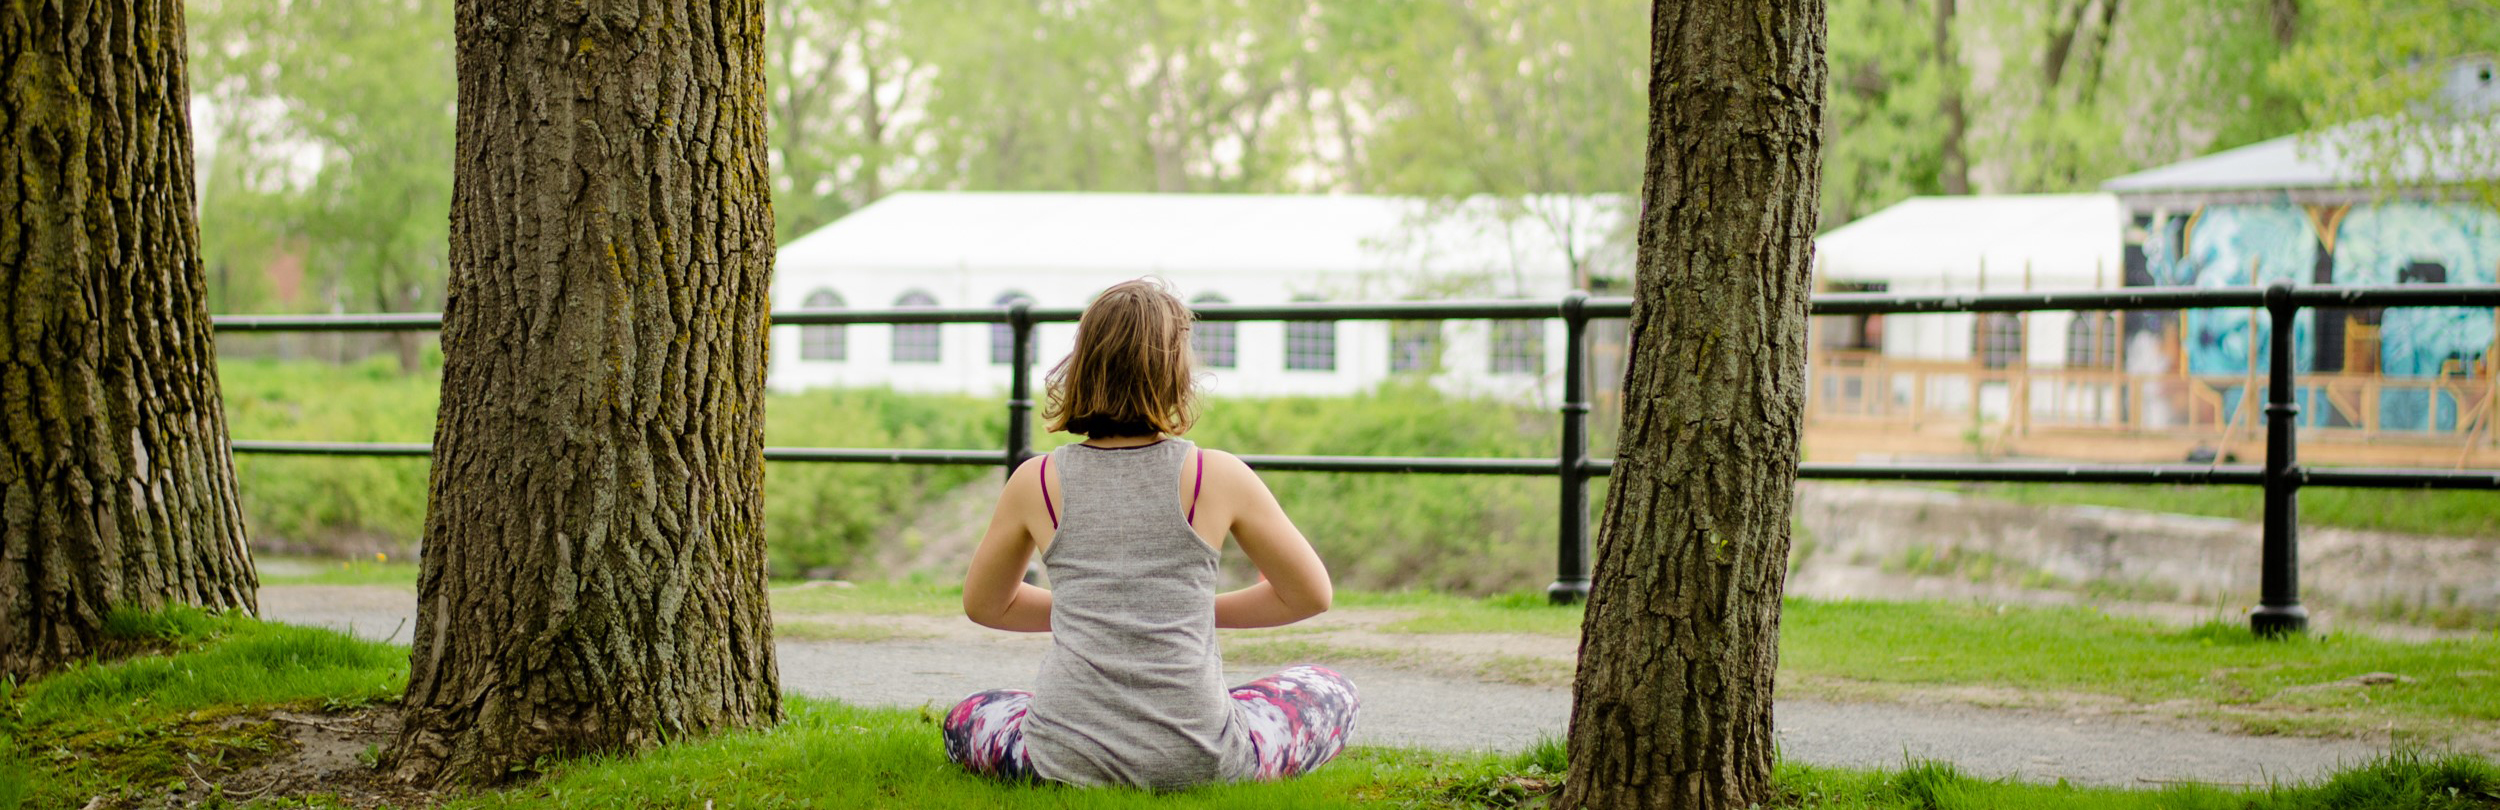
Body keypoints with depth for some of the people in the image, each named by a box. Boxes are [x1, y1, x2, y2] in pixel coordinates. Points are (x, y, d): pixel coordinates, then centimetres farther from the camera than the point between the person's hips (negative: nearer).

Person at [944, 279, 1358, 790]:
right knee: (1332, 695, 27)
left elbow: (984, 605, 20)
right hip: (1197, 761, -1)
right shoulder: (1218, 477, -2)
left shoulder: (1036, 483, 4)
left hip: (1067, 760, 1)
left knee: (964, 721, 34)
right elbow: (1311, 594, 10)